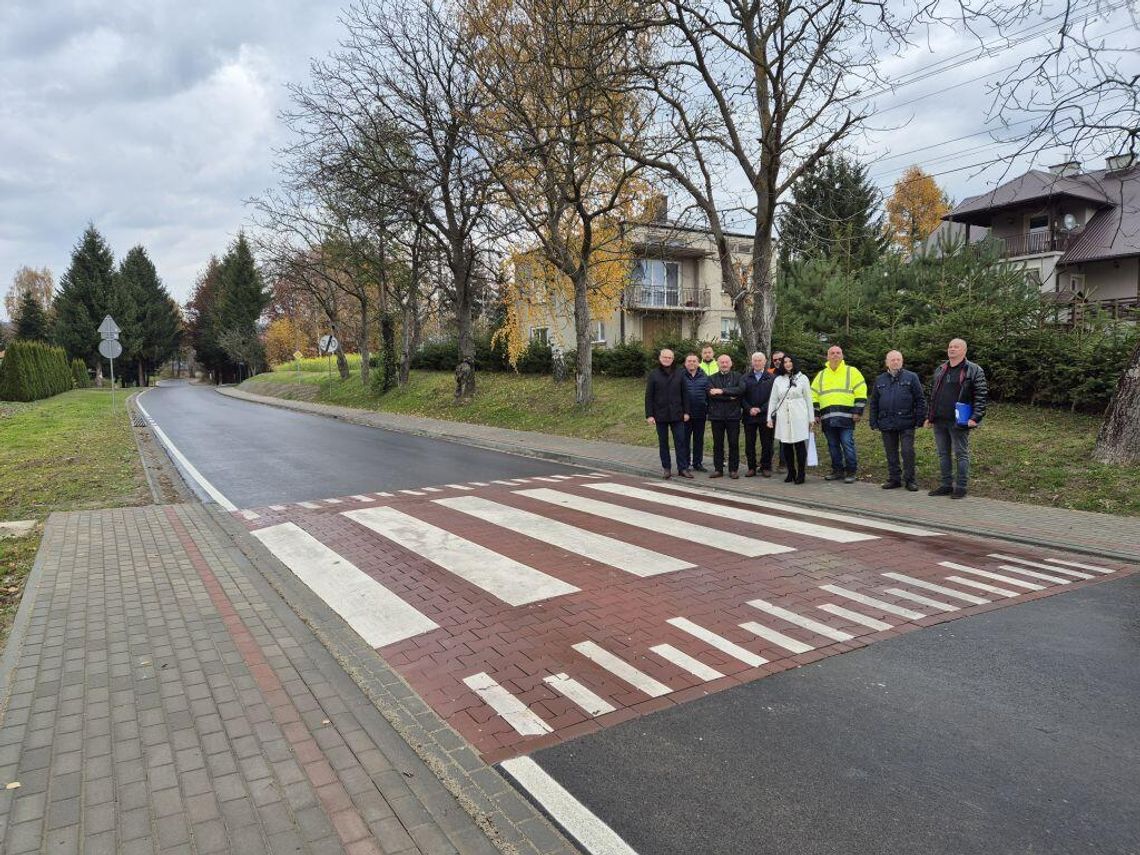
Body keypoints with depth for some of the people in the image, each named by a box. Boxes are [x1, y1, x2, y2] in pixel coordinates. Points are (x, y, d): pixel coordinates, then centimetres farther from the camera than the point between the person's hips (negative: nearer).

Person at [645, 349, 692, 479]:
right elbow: (648, 396, -2)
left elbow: (685, 394, 8)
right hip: (660, 415, -1)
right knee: (663, 442, 6)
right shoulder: (653, 375, 0)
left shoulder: (678, 375, 6)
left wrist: (686, 412, 2)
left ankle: (683, 468, 5)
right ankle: (667, 468, 14)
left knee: (680, 441, 0)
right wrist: (649, 415, -8)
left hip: (676, 414, 1)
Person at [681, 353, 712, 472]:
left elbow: (708, 394, 4)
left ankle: (697, 463, 19)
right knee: (685, 439, 4)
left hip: (700, 413, 2)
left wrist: (708, 410, -2)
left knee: (699, 439, 10)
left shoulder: (704, 377, 5)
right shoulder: (681, 376, -1)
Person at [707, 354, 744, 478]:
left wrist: (722, 391, -17)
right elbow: (711, 393, -8)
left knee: (734, 443, 2)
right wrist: (730, 397, -13)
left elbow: (741, 389, -13)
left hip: (733, 415, -1)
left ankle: (733, 469, 10)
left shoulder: (737, 377, 7)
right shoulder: (712, 378, 9)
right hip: (717, 415, 1)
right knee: (718, 444, 5)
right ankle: (718, 469, 12)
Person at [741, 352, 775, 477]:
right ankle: (751, 468, 12)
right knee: (749, 443, 4)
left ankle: (766, 467, 11)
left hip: (765, 416, -2)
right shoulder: (746, 378, 10)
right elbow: (742, 397, 6)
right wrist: (749, 409, -9)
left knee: (766, 443, 2)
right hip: (749, 416, 2)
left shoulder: (771, 378, 3)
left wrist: (761, 409, -11)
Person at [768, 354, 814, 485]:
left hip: (799, 417, -2)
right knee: (785, 446, 1)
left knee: (800, 445, -4)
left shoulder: (802, 378, 7)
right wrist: (770, 417, 6)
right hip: (783, 417, 2)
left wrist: (811, 419, 5)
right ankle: (790, 473, 13)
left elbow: (808, 399, 8)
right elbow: (773, 400, 13)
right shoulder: (778, 380, 11)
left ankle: (801, 474, 4)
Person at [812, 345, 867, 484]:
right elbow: (814, 395, 19)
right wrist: (815, 414, 11)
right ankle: (837, 470, 19)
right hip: (827, 418, 4)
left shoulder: (851, 371, 6)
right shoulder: (821, 375, 18)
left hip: (846, 416, -4)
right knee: (833, 446, 8)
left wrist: (858, 411, -8)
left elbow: (861, 393, 0)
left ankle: (851, 472, 4)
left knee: (847, 445, -5)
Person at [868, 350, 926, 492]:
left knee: (908, 451, -3)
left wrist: (920, 418, -6)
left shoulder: (911, 377, 2)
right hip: (886, 424, 3)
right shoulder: (880, 380, 12)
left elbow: (920, 399, 1)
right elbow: (873, 403, 14)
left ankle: (909, 480, 8)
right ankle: (894, 479, 19)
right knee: (891, 453, 9)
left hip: (906, 423, -3)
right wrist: (873, 421, 8)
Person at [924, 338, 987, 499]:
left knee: (961, 454, 2)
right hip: (939, 421, 6)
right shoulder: (939, 370, 15)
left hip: (958, 421, -6)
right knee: (943, 454, 12)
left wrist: (976, 418, -18)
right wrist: (930, 417, 16)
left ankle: (961, 487, 8)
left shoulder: (973, 370, -5)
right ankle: (946, 485, 21)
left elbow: (981, 395, -10)